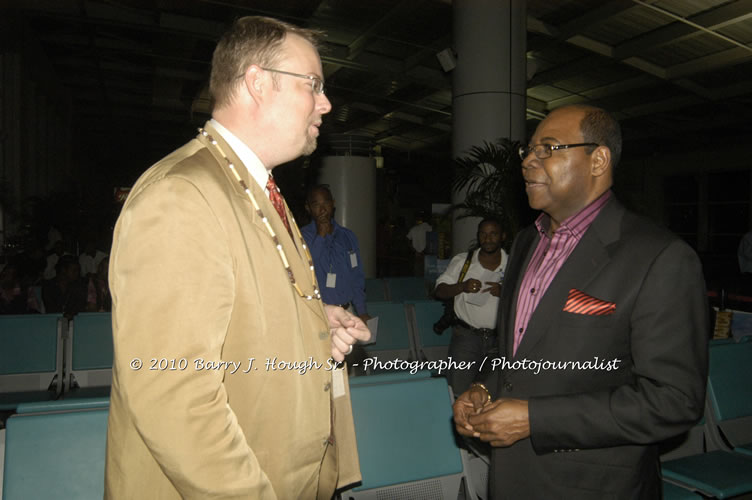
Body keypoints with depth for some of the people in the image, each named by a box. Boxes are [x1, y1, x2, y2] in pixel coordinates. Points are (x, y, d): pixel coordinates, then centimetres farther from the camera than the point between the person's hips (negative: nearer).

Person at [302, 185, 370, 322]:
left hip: (346, 313, 4)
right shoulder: (302, 236, -1)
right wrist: (320, 236, -12)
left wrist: (362, 311, 8)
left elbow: (357, 278, 14)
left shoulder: (348, 236, 12)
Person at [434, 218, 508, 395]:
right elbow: (439, 292, -2)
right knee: (458, 391, -2)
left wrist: (503, 292, -19)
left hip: (499, 339, 1)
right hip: (466, 336, -1)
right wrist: (462, 286, -20)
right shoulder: (462, 261, 1)